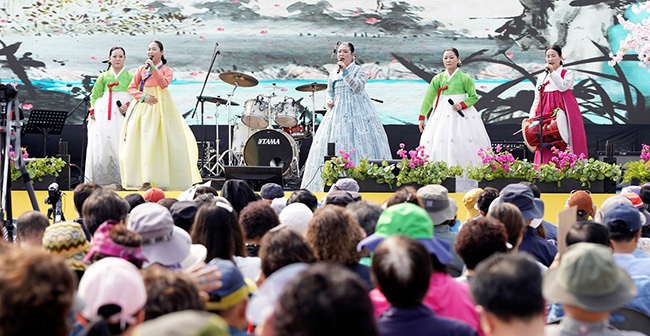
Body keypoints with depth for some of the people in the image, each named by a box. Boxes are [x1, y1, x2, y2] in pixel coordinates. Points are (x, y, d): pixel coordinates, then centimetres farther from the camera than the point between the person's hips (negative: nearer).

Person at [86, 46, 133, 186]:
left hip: (123, 114, -2)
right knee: (101, 144, -2)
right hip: (104, 114, 3)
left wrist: (128, 105, -16)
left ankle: (122, 178, -9)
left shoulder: (130, 76, 6)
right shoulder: (104, 77, 13)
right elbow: (94, 95, 19)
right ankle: (100, 179, 3)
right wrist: (93, 110, 7)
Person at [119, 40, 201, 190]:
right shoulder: (141, 69, 14)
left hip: (160, 107, -3)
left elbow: (163, 84, -14)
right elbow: (131, 88, 9)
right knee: (140, 141, -4)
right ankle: (141, 178, -3)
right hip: (142, 107, 3)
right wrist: (143, 96, -8)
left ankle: (159, 178, -7)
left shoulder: (166, 70, 6)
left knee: (157, 141, -9)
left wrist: (153, 68, -16)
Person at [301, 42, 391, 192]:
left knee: (358, 140, -12)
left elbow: (357, 87, -16)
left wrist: (345, 71, -18)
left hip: (357, 111, -5)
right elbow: (329, 92, 25)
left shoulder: (359, 70, 0)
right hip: (338, 111, 5)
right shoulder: (333, 74, 16)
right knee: (335, 143, -2)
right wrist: (329, 100, 4)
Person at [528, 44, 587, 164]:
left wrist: (553, 72, -9)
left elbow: (563, 87, -12)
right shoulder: (541, 77, 18)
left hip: (562, 112, -3)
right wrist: (532, 116, 5)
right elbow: (537, 98, 15)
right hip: (546, 114, 3)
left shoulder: (567, 73, 9)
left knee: (562, 145, -9)